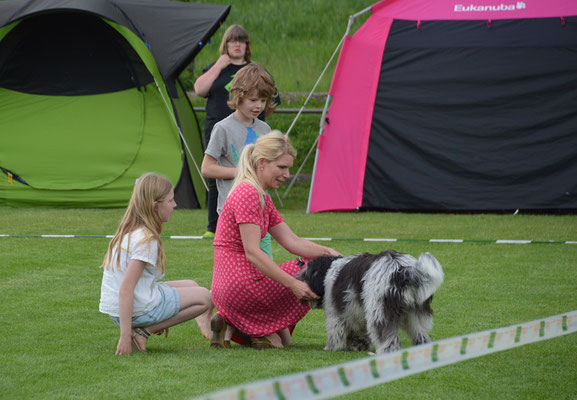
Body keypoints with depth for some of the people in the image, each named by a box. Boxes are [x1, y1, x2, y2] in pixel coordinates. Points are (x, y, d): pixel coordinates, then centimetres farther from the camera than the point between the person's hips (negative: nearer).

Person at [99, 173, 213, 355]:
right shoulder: (146, 240, -20)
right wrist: (125, 337, -28)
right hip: (139, 310, -10)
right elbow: (126, 289, -27)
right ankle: (143, 331, -6)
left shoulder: (128, 231, 8)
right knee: (205, 298, 4)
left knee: (191, 286, 25)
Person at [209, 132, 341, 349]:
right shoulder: (247, 194, -15)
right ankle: (269, 330, -5)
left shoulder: (262, 198, 18)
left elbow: (291, 241, 11)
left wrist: (328, 252, -6)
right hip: (241, 283, -10)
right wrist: (293, 284, -28)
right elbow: (252, 253, -22)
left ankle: (230, 325, 7)